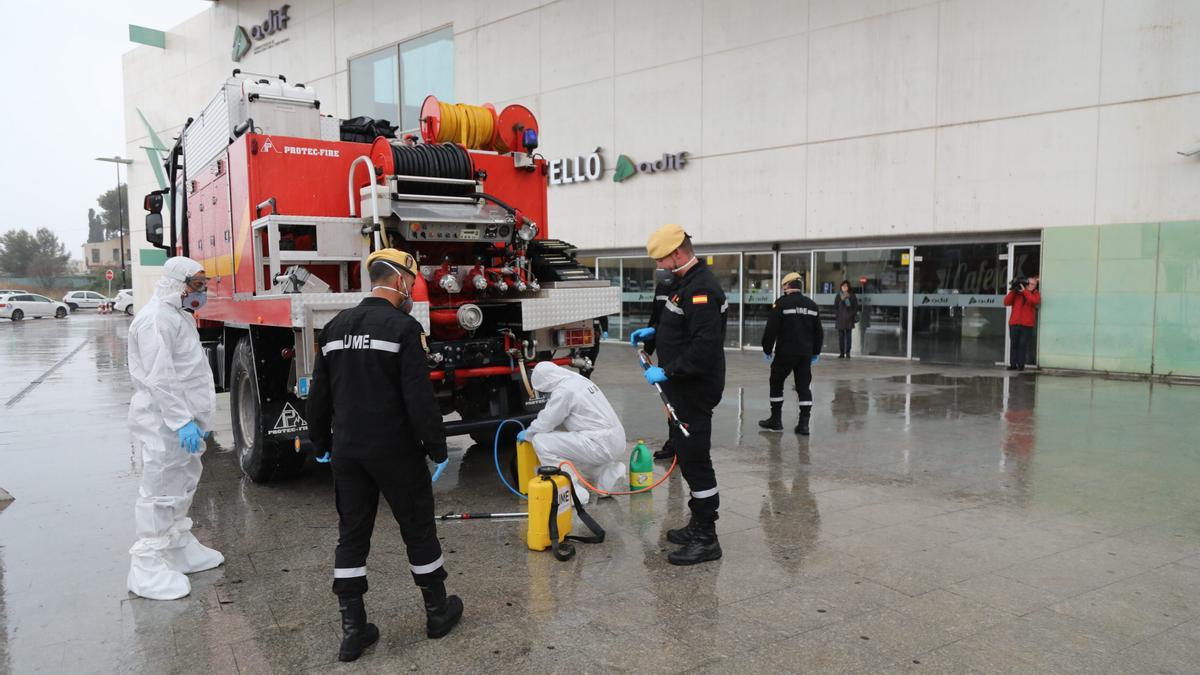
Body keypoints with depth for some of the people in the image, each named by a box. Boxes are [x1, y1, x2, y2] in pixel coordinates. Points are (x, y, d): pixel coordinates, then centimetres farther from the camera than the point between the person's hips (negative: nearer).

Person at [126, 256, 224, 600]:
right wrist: (182, 421, -26)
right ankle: (147, 567, 2)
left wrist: (197, 417, 21)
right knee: (160, 491, -6)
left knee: (183, 484, 20)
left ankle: (180, 548, 34)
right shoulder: (157, 319, -17)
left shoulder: (179, 316, 17)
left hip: (182, 418, 11)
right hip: (162, 422, -11)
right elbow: (160, 378, -24)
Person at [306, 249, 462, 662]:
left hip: (347, 451, 6)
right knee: (418, 528, 9)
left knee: (352, 536, 11)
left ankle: (353, 630, 13)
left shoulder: (336, 327, 8)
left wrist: (321, 441, 23)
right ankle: (438, 612, 24)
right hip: (395, 452, -6)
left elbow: (319, 394, 13)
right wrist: (436, 445, -8)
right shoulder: (403, 327, -13)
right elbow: (419, 396, -17)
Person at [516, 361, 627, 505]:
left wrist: (526, 435, 13)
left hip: (601, 444, -10)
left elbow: (544, 423, -8)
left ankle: (573, 493, -8)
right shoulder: (580, 380, 16)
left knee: (541, 441, -8)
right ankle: (609, 473, 15)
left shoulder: (563, 391, -13)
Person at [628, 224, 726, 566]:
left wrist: (667, 372, -24)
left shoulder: (703, 289, -21)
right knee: (689, 456, 17)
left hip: (696, 389, -11)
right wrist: (655, 332, 15)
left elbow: (705, 345, -28)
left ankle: (706, 540, 4)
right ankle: (699, 525, 29)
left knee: (695, 458, -5)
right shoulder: (684, 282, 13)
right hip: (685, 387, 11)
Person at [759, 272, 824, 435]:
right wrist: (815, 352, 24)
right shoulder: (812, 305, 9)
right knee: (804, 387, 7)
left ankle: (776, 420, 15)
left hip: (785, 353, -5)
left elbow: (771, 329, -11)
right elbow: (818, 332, 15)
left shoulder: (781, 303, -9)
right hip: (805, 354, 5)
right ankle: (804, 424, 4)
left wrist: (767, 349, 0)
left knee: (776, 384, 10)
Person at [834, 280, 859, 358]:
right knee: (841, 336, 2)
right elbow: (835, 307, 12)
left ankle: (847, 353, 4)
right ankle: (841, 353, 6)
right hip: (840, 319, 2)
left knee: (848, 336, -1)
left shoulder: (852, 296, 5)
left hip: (849, 319, -1)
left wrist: (852, 315, -8)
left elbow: (856, 307, 5)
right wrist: (836, 315, -2)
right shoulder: (838, 296, 10)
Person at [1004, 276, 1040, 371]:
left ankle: (1021, 365, -1)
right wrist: (1012, 291, -5)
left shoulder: (1036, 294, 9)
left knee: (1023, 345, -4)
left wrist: (1025, 291, -14)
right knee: (1013, 344, 2)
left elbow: (1035, 301, -14)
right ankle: (1013, 364, 6)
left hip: (1027, 324, -2)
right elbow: (1006, 303, 3)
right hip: (1014, 323, 2)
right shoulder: (1016, 293, 11)